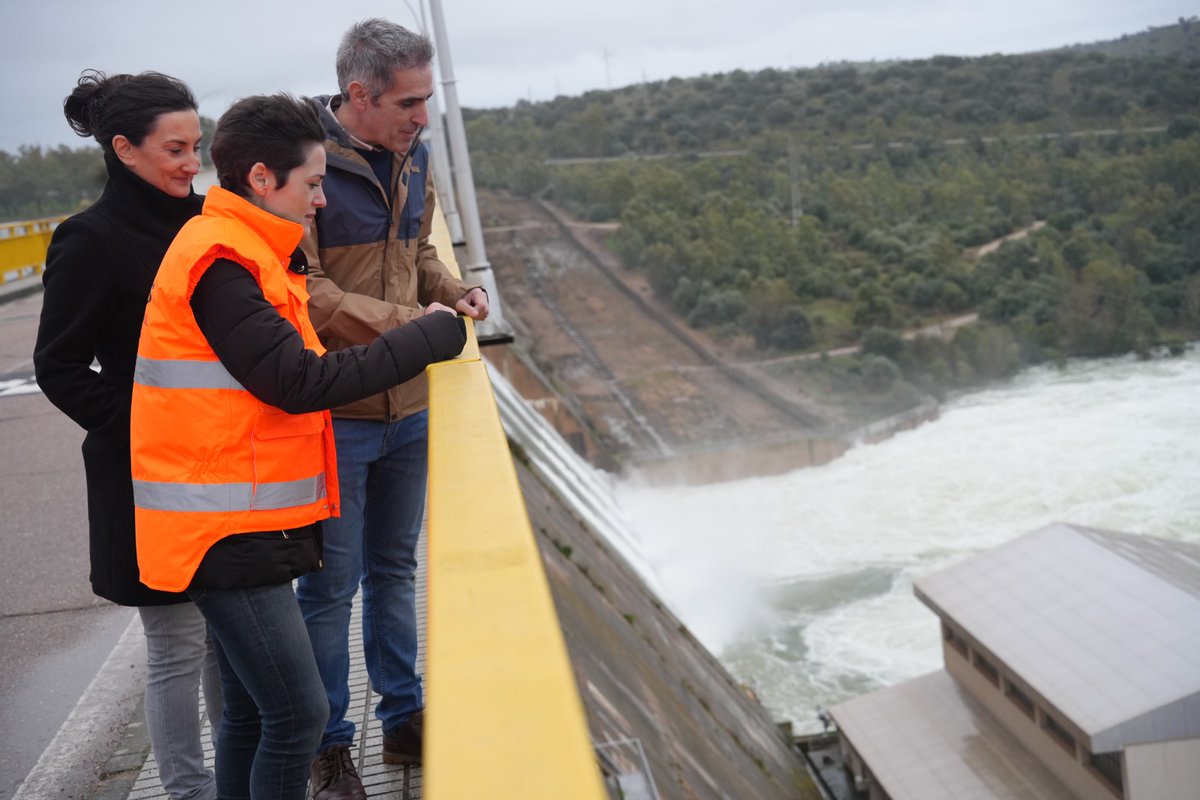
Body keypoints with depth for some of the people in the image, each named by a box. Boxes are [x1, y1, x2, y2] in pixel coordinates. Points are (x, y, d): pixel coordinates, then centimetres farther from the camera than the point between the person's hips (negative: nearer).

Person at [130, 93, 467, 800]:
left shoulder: (246, 255, 15)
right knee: (298, 713, -6)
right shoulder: (221, 263, -17)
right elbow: (299, 382, -21)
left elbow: (289, 368, 13)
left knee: (254, 709, 16)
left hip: (247, 528, 10)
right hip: (226, 531, -10)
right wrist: (433, 335, -14)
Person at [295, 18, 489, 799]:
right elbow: (302, 288, -22)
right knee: (331, 585, 6)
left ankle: (405, 718, 35)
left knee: (395, 567, 19)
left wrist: (453, 289, -2)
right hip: (335, 412, -7)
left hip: (409, 407, 7)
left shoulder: (413, 156, 6)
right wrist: (409, 323, -25)